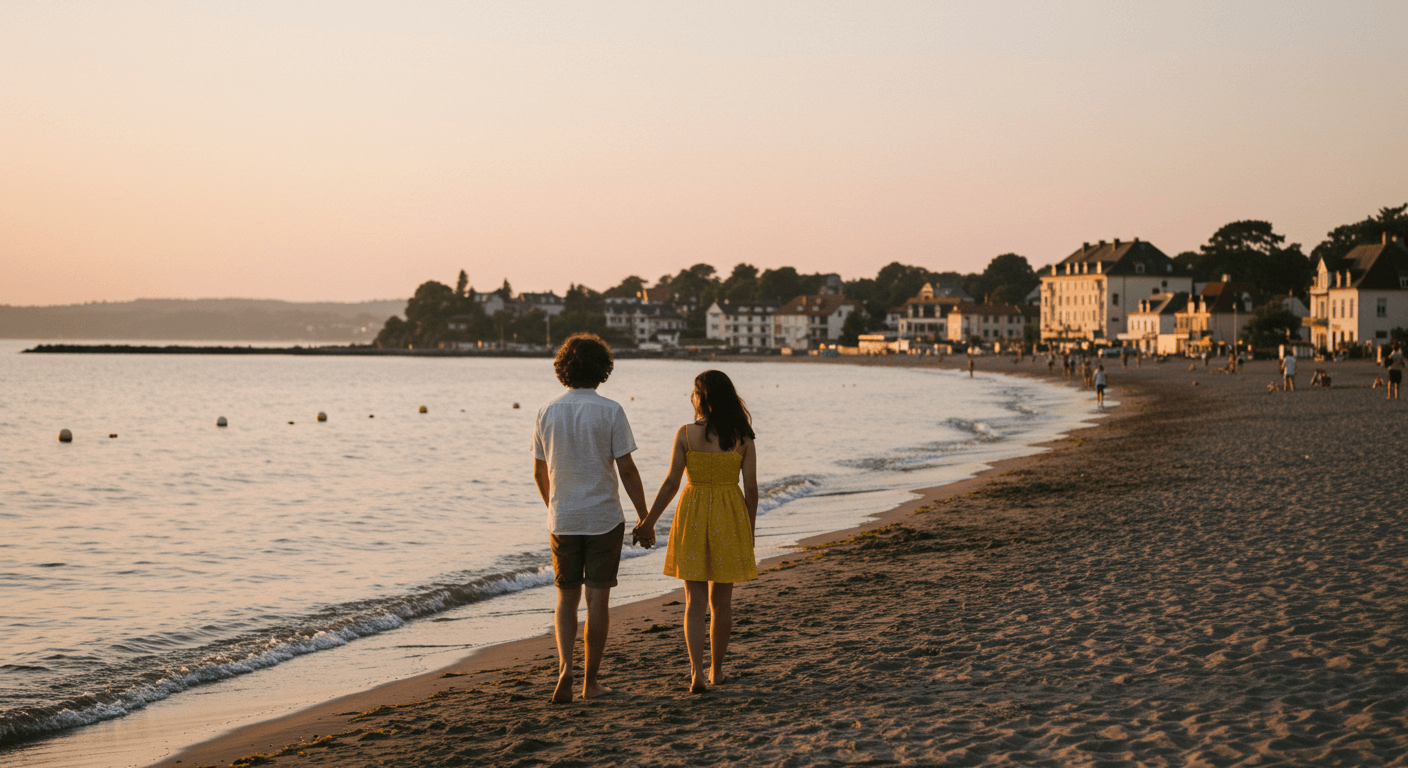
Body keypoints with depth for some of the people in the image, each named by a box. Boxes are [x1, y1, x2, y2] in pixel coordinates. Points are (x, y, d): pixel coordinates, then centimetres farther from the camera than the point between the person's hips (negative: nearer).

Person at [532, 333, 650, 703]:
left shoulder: (547, 411, 0)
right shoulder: (610, 411, -10)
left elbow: (539, 472, 8)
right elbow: (627, 469, -11)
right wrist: (645, 518, -3)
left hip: (562, 520, 3)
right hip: (604, 519, -3)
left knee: (566, 599, 13)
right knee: (597, 600, 5)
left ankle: (565, 666, -7)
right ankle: (591, 682, 10)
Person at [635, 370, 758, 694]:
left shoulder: (686, 434, -7)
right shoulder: (742, 437, -2)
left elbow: (671, 483, -8)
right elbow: (751, 487, -2)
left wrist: (648, 522, -1)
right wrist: (750, 529, 9)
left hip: (693, 515, -1)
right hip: (730, 519, 2)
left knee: (695, 601, 4)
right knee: (722, 601, 15)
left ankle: (697, 671, -12)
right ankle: (717, 669, 25)